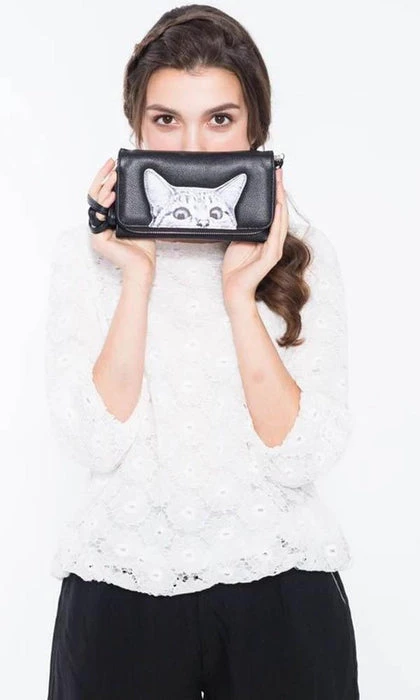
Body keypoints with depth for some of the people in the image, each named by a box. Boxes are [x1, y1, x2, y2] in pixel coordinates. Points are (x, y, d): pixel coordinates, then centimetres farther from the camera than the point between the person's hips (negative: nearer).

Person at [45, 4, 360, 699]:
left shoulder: (303, 251, -3)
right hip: (121, 588, 0)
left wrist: (240, 293, -18)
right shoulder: (86, 251, -3)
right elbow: (96, 445, -13)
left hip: (279, 586, 1)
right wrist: (136, 277, -17)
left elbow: (302, 457, -12)